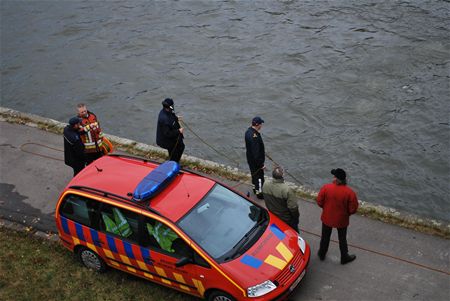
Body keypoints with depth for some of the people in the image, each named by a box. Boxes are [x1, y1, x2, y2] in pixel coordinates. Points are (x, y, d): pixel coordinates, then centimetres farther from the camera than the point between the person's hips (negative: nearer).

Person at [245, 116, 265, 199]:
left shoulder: (248, 131, -3)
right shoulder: (255, 137, -34)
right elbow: (256, 153, -30)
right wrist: (261, 164, -23)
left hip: (250, 159, 9)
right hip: (256, 161, -9)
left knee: (254, 174, 27)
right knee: (259, 177, 8)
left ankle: (255, 188, 47)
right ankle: (259, 193, 24)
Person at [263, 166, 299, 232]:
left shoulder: (265, 186, -17)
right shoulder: (287, 190, -35)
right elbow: (293, 207, -26)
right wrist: (296, 216, -6)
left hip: (273, 217, 5)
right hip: (287, 220, -5)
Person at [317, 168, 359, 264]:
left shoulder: (326, 187, -23)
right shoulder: (349, 192, -24)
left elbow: (319, 202, -11)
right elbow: (353, 209, -16)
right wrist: (345, 213, 5)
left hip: (327, 218, 1)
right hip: (341, 220, -1)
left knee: (325, 236, 24)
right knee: (342, 239, 21)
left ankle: (322, 254, 44)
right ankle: (344, 257, 39)